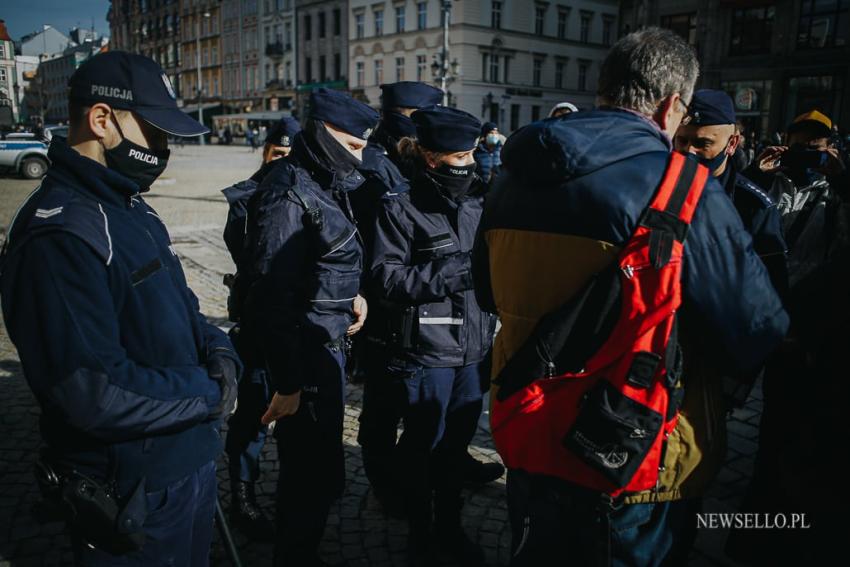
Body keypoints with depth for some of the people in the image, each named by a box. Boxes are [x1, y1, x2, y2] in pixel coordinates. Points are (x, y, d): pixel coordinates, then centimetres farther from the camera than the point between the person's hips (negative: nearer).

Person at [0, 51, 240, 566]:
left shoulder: (131, 209, 7)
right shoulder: (60, 234, -25)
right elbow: (96, 394, -31)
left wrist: (221, 355, -6)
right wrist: (210, 393, -19)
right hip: (132, 495, -9)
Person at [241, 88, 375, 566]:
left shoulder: (327, 184, 10)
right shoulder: (288, 193, -19)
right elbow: (273, 294, -22)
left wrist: (354, 292, 3)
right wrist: (287, 381, -20)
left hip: (329, 345, 10)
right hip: (306, 352, -10)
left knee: (315, 466, 25)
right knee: (317, 472, 3)